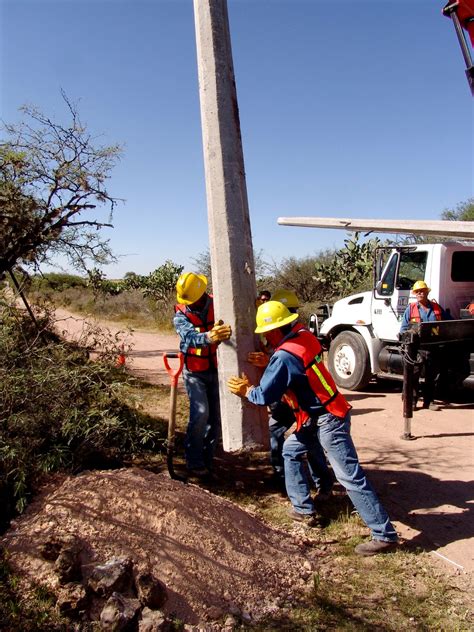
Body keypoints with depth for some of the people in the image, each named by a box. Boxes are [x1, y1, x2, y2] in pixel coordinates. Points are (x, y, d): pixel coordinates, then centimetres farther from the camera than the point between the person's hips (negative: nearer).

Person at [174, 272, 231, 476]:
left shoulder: (216, 306, -5)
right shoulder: (180, 315, -13)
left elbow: (229, 326, -15)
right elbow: (191, 337, -32)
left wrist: (222, 333, -38)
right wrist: (208, 337, -53)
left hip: (216, 370, 3)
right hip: (194, 372, -2)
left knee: (216, 416, 6)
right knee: (200, 413, -14)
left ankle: (207, 459, 24)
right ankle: (194, 462, 1)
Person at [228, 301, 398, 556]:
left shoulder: (284, 356, -23)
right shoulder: (305, 335, 1)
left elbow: (265, 396, -15)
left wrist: (246, 390, 2)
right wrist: (269, 363, 8)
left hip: (328, 420, -10)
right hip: (318, 417, 10)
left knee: (351, 477, -6)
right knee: (291, 451, 20)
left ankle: (385, 535, 2)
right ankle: (304, 508, 28)